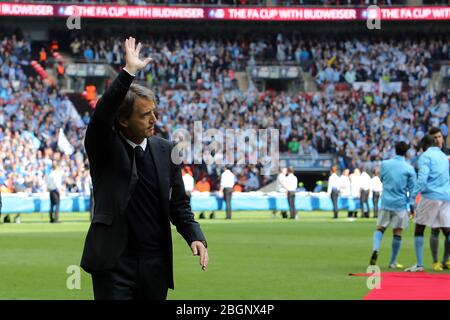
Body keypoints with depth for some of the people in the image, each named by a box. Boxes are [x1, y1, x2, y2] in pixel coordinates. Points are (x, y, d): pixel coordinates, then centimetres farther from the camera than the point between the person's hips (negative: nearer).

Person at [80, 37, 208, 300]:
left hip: (156, 266, 4)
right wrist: (129, 71, -29)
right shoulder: (104, 148, -3)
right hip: (114, 262, -4)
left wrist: (195, 237, -3)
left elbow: (179, 204, 13)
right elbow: (101, 114, -24)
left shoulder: (165, 150, 7)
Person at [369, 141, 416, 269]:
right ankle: (393, 262, 8)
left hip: (385, 202, 2)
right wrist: (412, 206, 2)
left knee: (380, 228, 11)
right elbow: (412, 188, -4)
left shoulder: (385, 164, 2)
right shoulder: (409, 168, -6)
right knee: (397, 233, 5)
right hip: (400, 204, -2)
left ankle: (375, 249, -17)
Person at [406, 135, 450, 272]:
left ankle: (419, 264, 3)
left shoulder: (425, 156, -3)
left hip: (431, 196, -6)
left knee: (419, 229, 6)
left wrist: (414, 194, -17)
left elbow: (422, 178, -16)